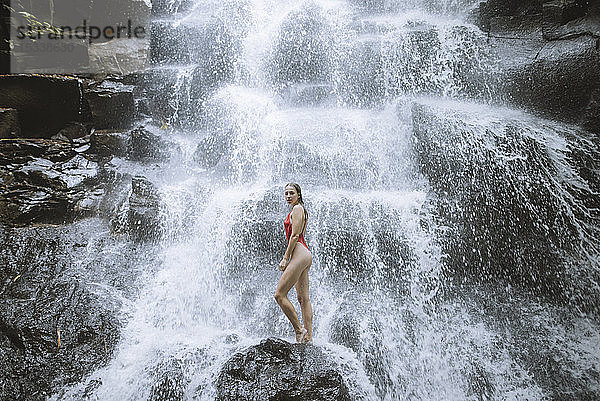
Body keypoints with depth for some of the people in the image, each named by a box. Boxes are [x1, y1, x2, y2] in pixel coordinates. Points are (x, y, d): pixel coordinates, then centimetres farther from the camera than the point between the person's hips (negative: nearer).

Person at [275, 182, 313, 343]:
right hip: (304, 255, 11)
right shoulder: (300, 210, 22)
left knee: (279, 295, -8)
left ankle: (299, 330, -3)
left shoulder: (297, 209, -7)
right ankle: (308, 337, 11)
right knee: (303, 298, 8)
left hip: (299, 254, -11)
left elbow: (295, 236, -14)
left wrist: (285, 258, -13)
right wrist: (288, 257, 21)